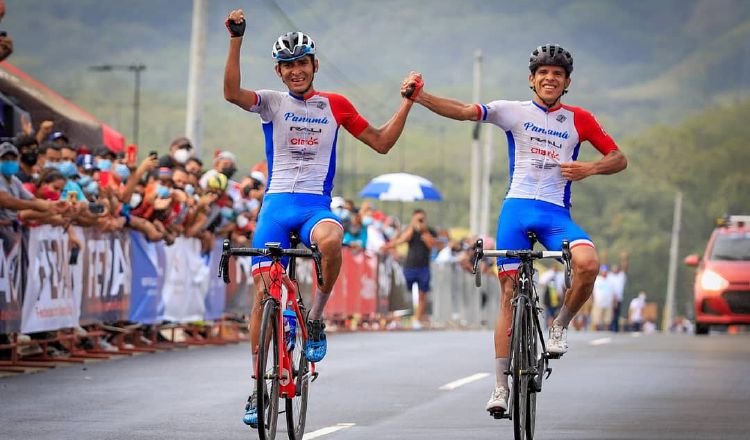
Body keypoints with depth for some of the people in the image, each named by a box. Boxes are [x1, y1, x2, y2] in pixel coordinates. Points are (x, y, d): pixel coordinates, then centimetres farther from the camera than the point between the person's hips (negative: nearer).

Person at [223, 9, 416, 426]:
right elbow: (232, 92, -16)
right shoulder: (272, 102, 5)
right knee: (264, 290, -7)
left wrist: (408, 102, 5)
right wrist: (236, 39, -25)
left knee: (331, 239, -37)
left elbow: (382, 142, 14)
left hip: (317, 205, 0)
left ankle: (316, 317, -14)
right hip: (277, 204, 0)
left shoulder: (335, 105, 10)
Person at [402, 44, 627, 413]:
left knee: (588, 263, -29)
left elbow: (619, 159, 13)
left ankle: (559, 327, -3)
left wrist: (590, 168, -7)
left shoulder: (578, 119, 9)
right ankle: (501, 385, 4)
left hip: (556, 213, 0)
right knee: (510, 295, -1)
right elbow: (463, 111, -5)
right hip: (517, 208, 0)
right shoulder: (514, 111, 6)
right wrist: (419, 97, -20)